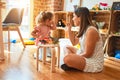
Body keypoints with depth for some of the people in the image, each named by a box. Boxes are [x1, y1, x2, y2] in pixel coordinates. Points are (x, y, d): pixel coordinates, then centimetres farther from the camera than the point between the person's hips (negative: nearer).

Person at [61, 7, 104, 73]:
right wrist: (69, 29, 10)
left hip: (95, 63, -10)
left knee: (67, 58, -32)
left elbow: (87, 54, -21)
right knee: (66, 47, 20)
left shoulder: (91, 31, -23)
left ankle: (76, 67, -1)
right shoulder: (83, 29, 6)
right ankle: (75, 65, -2)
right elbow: (74, 42, 18)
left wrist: (74, 57, -10)